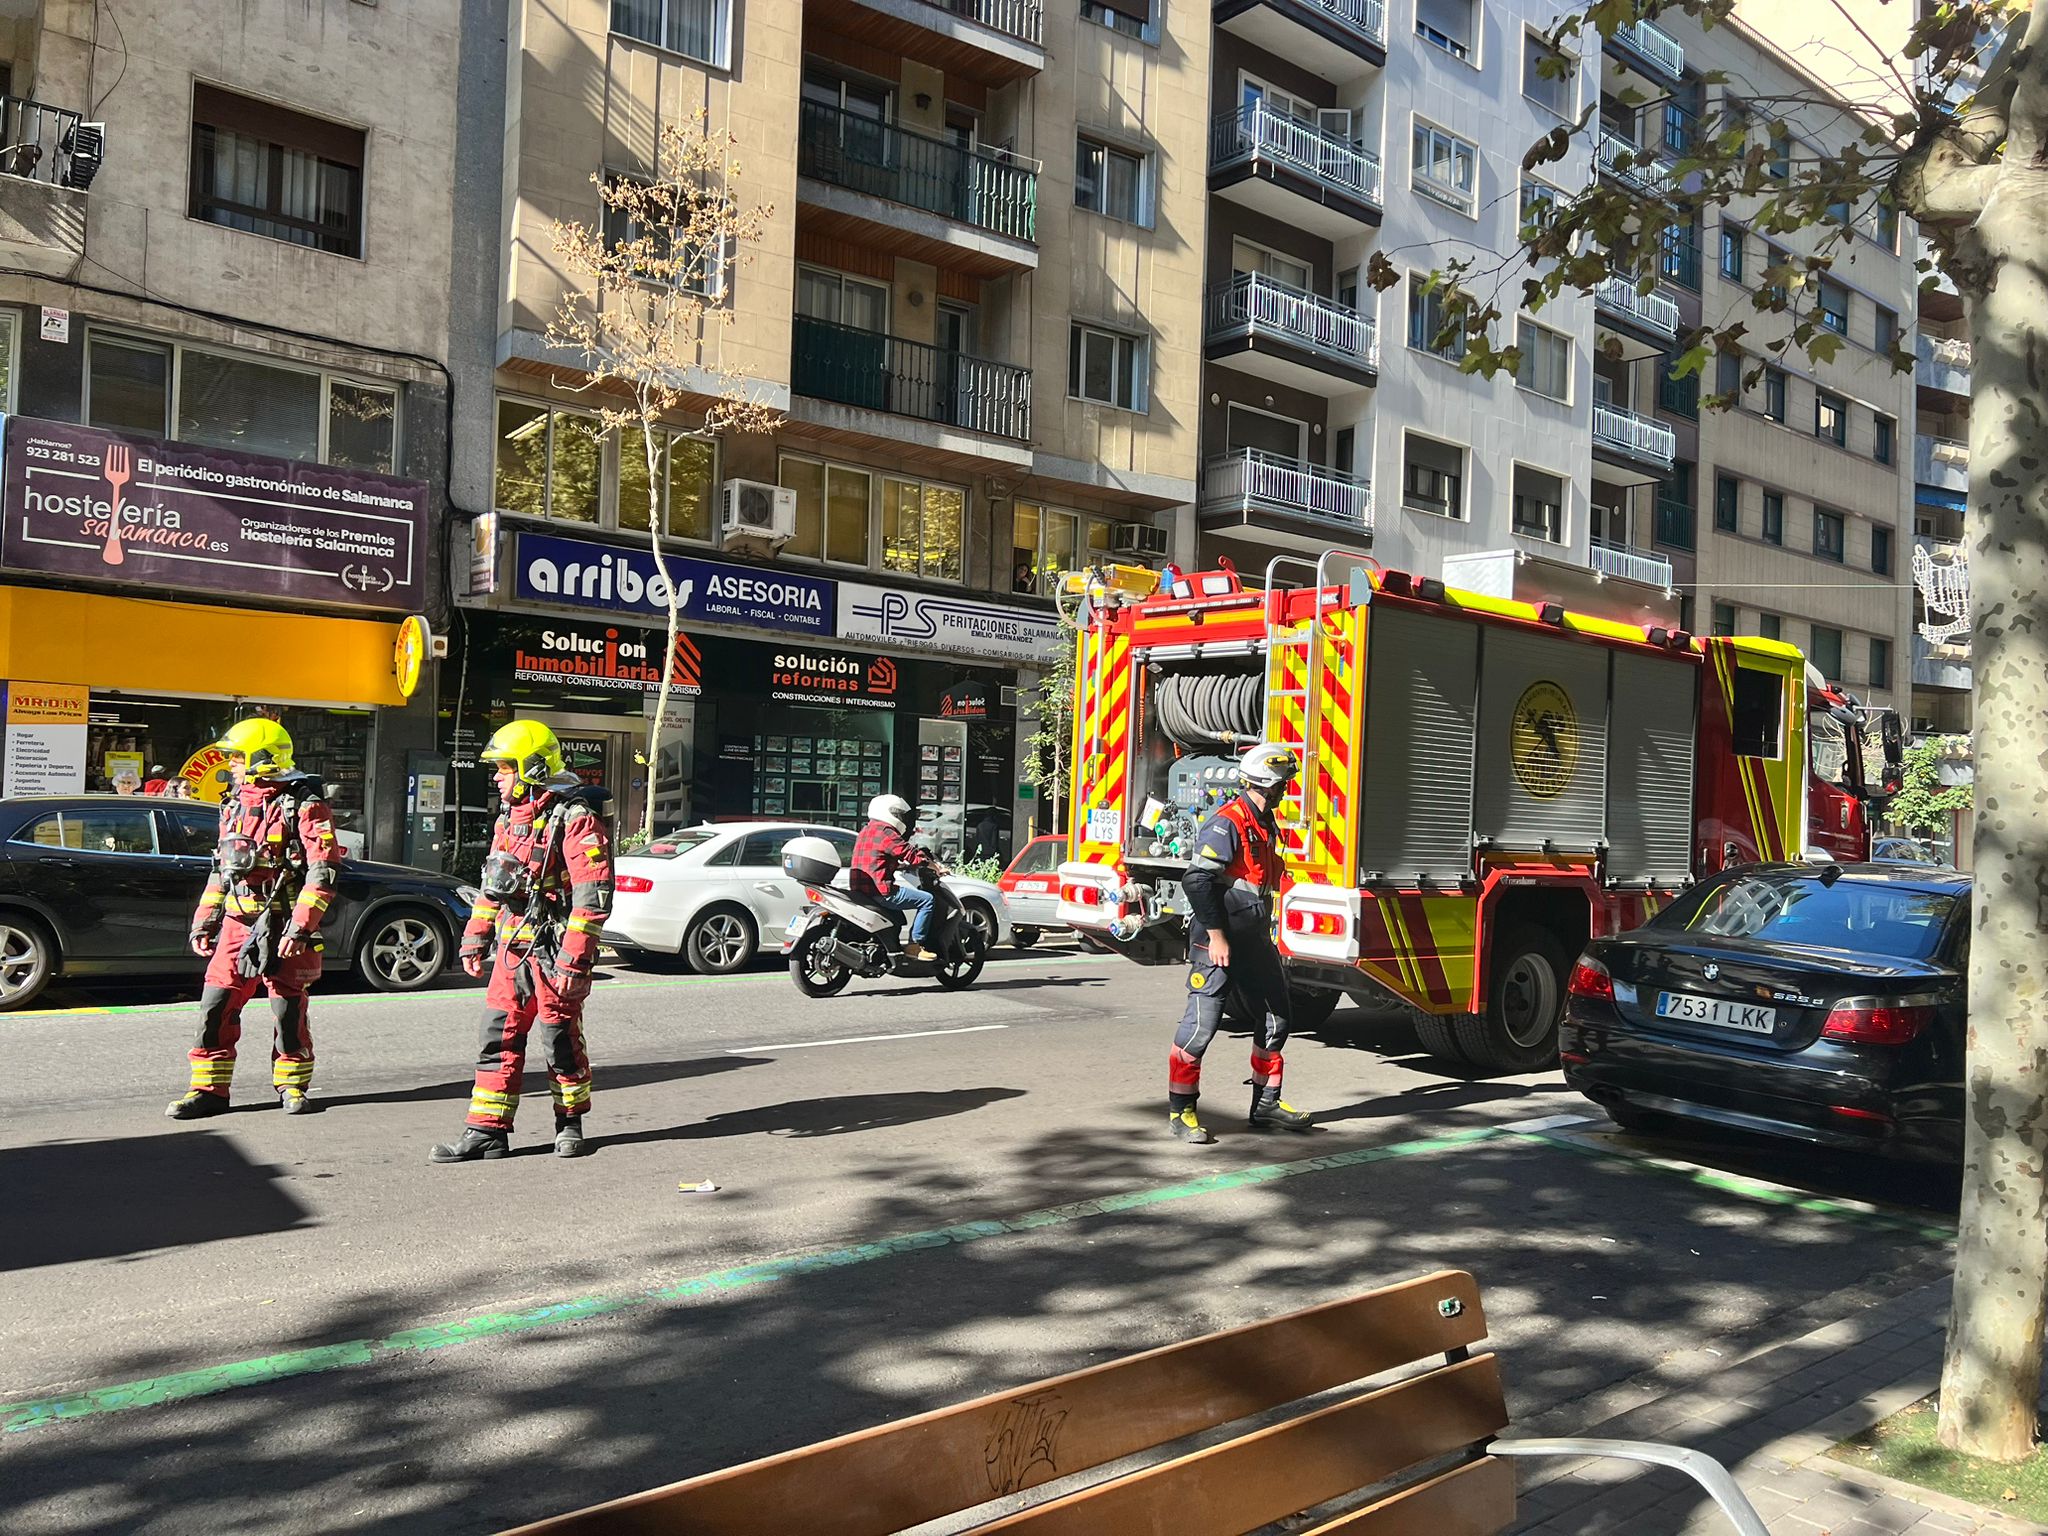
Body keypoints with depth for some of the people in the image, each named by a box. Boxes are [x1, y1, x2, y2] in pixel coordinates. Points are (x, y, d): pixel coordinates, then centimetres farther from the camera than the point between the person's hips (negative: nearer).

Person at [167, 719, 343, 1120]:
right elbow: (220, 869, 23)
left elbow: (324, 871, -14)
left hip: (281, 925, -6)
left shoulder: (303, 806, -9)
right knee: (215, 1007, 3)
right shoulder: (234, 805, 15)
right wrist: (203, 922, 18)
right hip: (237, 922, 7)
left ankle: (292, 1085, 18)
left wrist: (299, 927, -19)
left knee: (289, 1011, 3)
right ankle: (209, 1090, 12)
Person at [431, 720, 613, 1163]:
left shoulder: (575, 819, -15)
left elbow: (593, 896, -19)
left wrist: (574, 959, -22)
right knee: (499, 1036, 7)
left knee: (560, 1039, 3)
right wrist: (474, 939, 20)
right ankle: (487, 1131, 12)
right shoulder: (510, 817, 13)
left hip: (553, 949, -8)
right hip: (511, 946, 8)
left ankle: (571, 1123, 21)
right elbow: (493, 883, 23)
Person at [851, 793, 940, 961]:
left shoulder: (866, 831, 21)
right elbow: (910, 853, -12)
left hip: (859, 890, 11)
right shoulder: (885, 832, -10)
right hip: (879, 891, -10)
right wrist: (935, 867, -4)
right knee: (926, 899, -9)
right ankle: (914, 946, -11)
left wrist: (906, 865, 33)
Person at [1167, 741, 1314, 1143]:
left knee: (1275, 1019, 13)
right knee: (1202, 1023, -7)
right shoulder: (1228, 822, -16)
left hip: (1254, 941, 10)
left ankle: (1266, 1103, 24)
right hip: (1219, 942, -10)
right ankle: (1180, 1110, 2)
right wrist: (1216, 936, -22)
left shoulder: (1265, 824, 15)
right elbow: (1197, 880, -22)